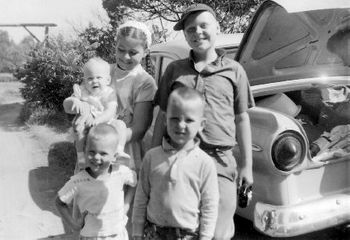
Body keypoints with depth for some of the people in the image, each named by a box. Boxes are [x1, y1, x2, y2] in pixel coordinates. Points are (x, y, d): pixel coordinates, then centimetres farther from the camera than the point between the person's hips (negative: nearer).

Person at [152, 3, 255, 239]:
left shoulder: (234, 70, 7)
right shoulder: (174, 69, 9)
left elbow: (242, 119, 9)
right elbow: (163, 116, 12)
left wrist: (247, 165, 7)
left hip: (220, 161, -1)